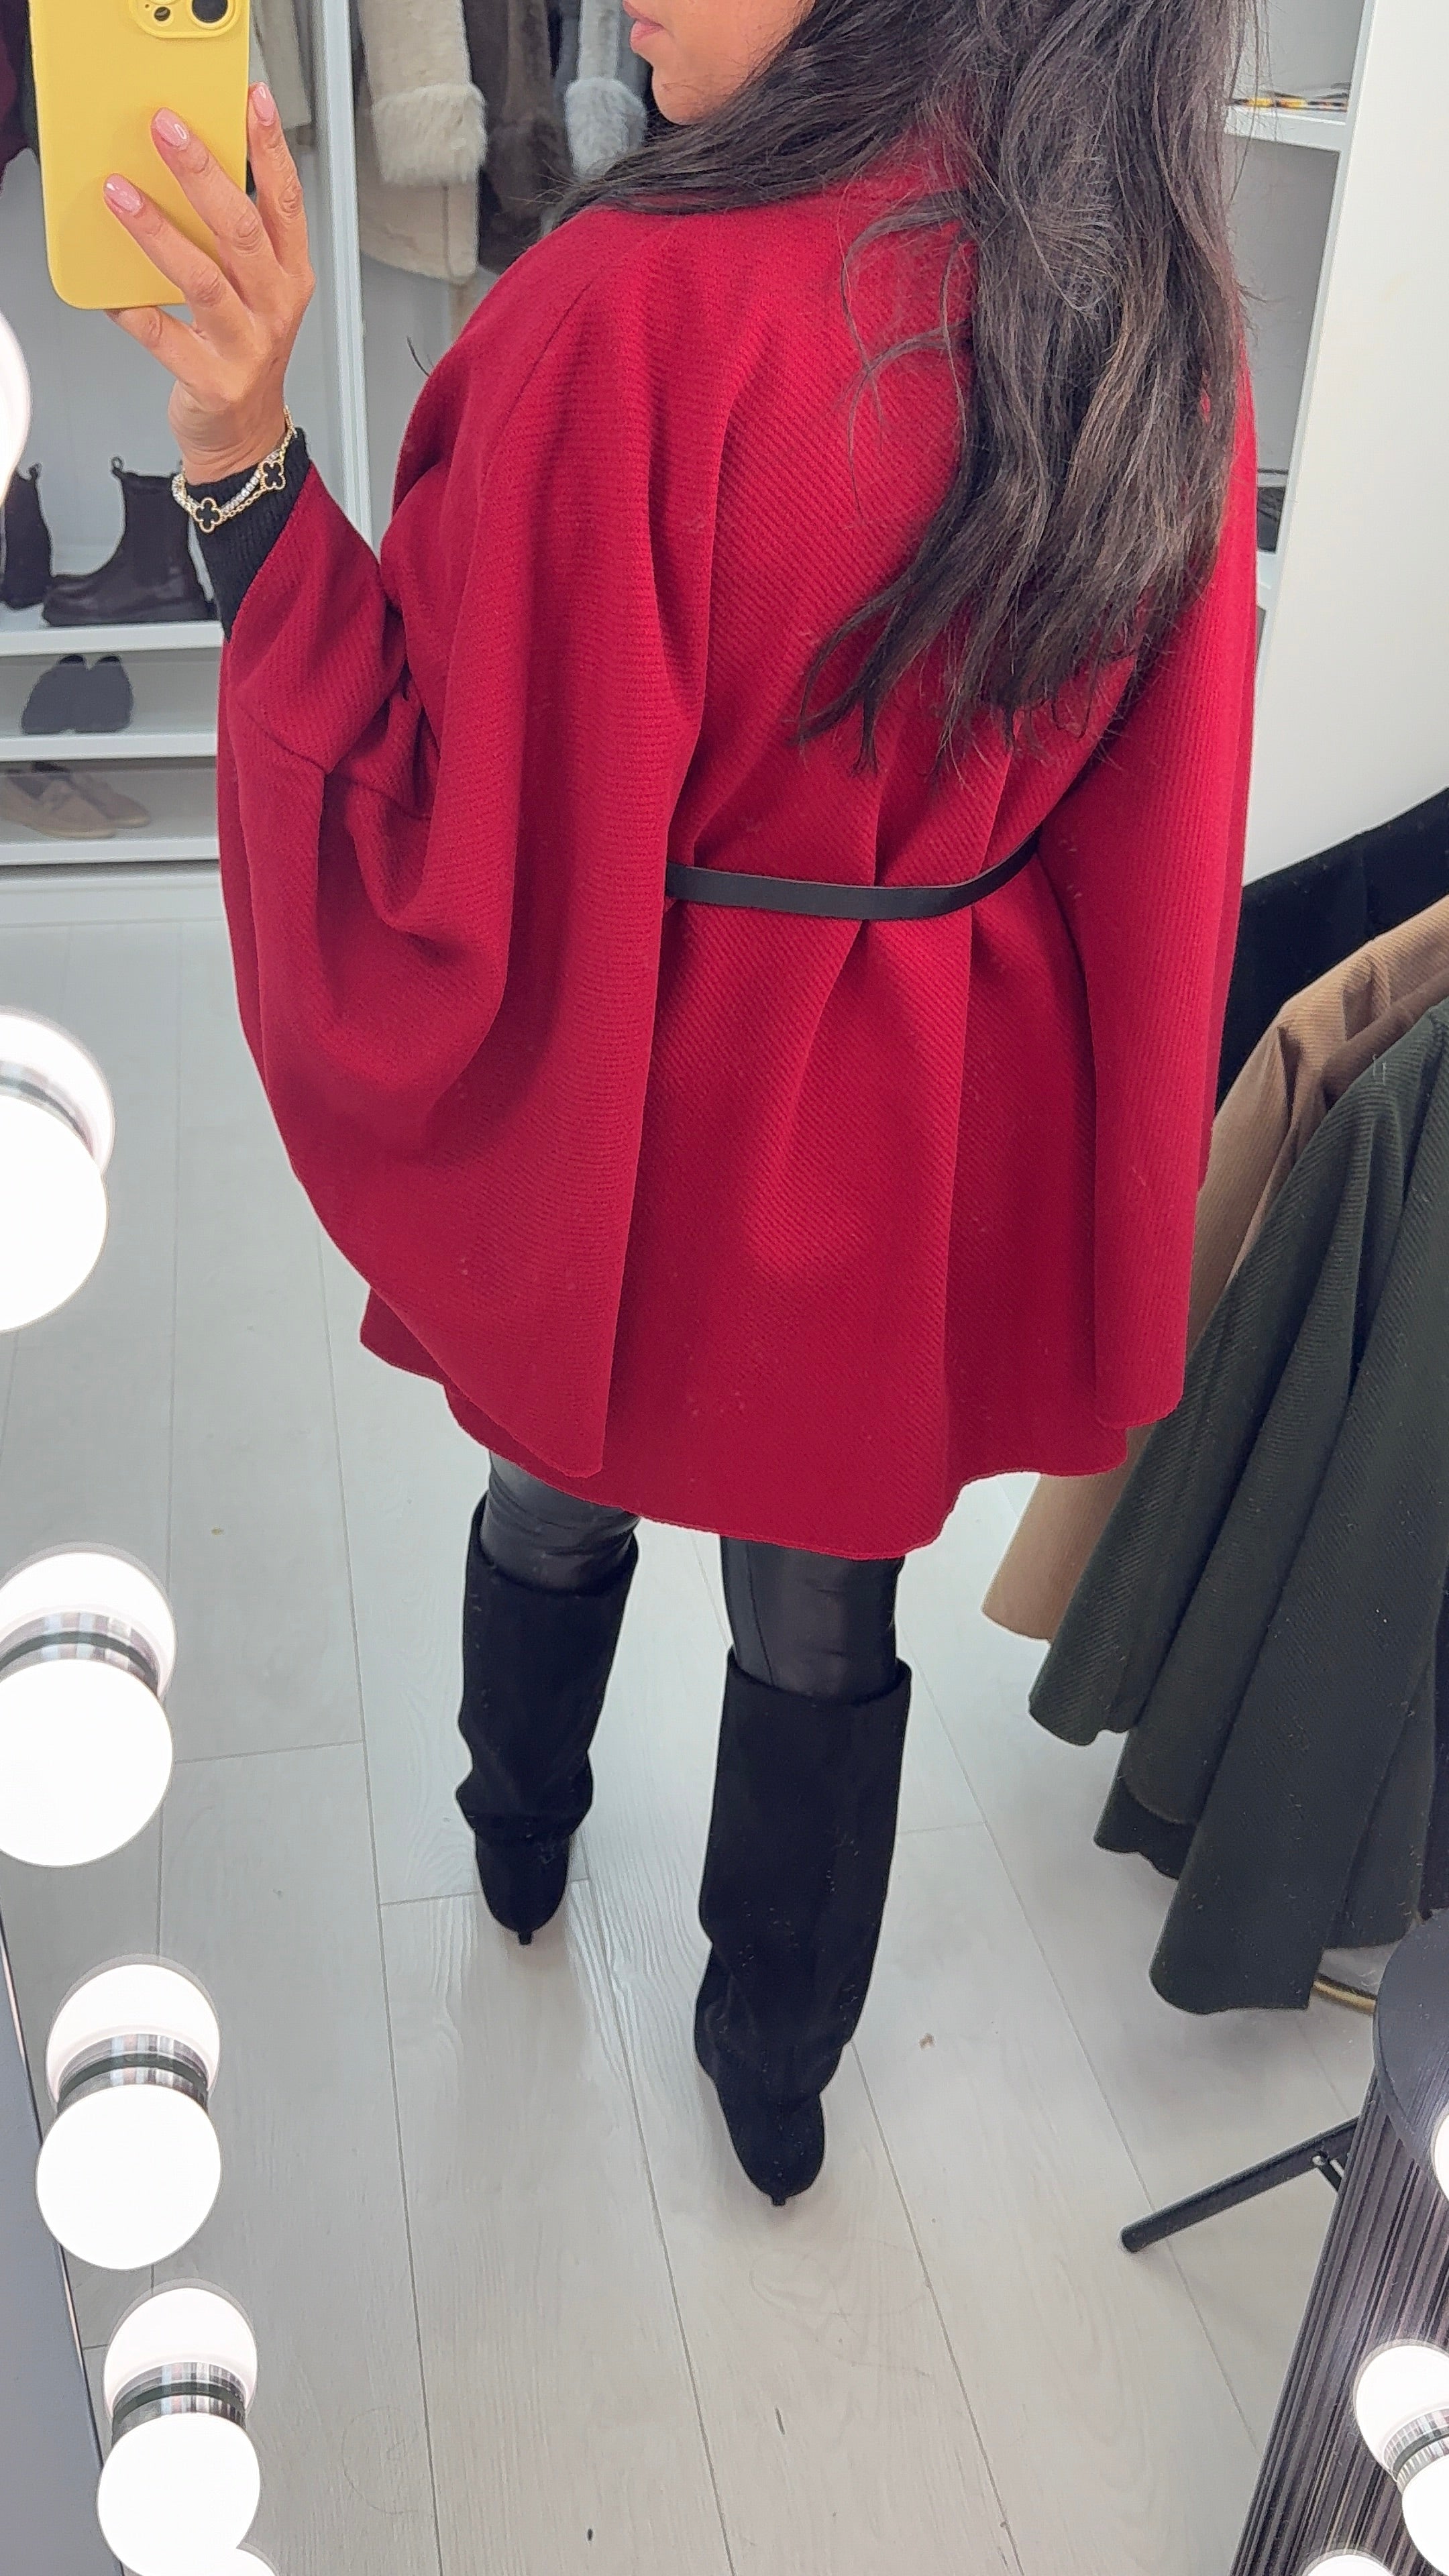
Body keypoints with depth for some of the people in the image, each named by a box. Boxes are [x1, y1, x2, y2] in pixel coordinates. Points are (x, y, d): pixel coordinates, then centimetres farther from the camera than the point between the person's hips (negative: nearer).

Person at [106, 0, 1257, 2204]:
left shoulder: (642, 312, -28)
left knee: (558, 1500, 28)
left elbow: (450, 848, -23)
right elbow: (1155, 824, 0)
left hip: (630, 1110, -3)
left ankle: (519, 1840, 59)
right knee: (824, 1615, 22)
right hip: (931, 1140, 4)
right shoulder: (1164, 330, -9)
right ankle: (781, 2067, 45)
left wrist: (247, 454, -25)